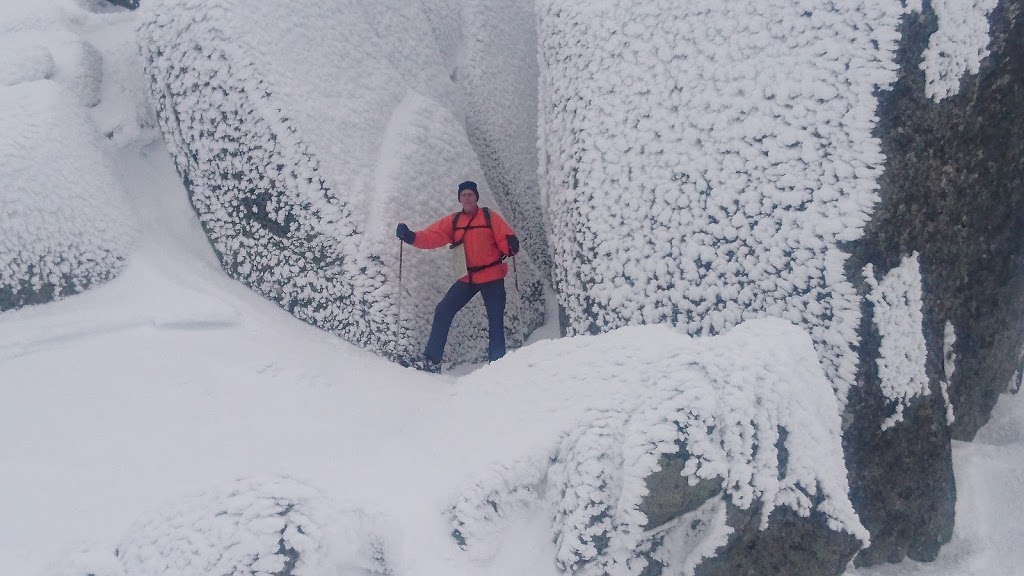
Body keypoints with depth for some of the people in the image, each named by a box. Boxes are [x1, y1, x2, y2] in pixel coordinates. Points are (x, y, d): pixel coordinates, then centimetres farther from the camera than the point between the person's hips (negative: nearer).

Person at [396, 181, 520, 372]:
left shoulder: (489, 216, -1)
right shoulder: (453, 221, 7)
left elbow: (505, 237, -12)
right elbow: (432, 236, -3)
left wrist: (511, 244, -35)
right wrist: (411, 237, -20)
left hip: (492, 277, -3)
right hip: (468, 278, 3)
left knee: (495, 321, -1)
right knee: (443, 312, -4)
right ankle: (432, 360, 0)